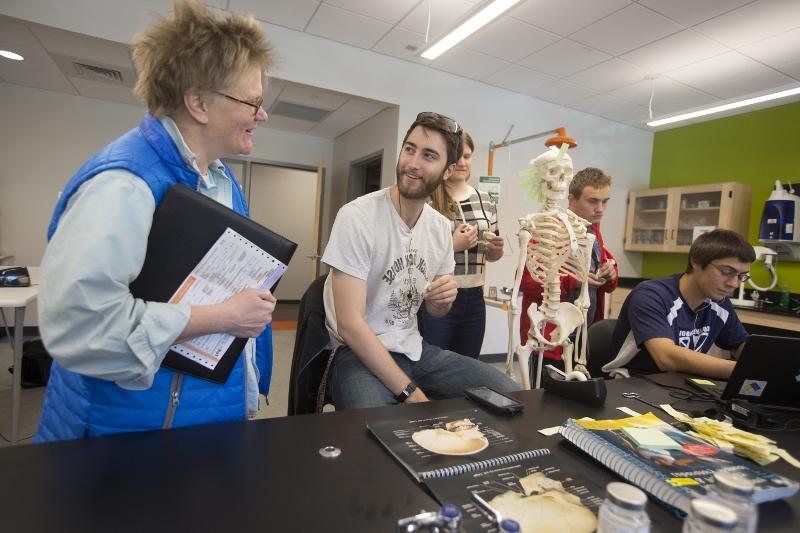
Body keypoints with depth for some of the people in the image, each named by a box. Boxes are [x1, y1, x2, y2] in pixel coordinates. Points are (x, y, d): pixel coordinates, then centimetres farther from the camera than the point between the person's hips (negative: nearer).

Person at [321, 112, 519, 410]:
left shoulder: (441, 228, 3)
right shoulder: (356, 217, -17)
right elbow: (349, 324, -21)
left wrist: (444, 299, -11)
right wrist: (409, 392, -20)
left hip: (413, 349, 7)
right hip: (359, 353, -6)